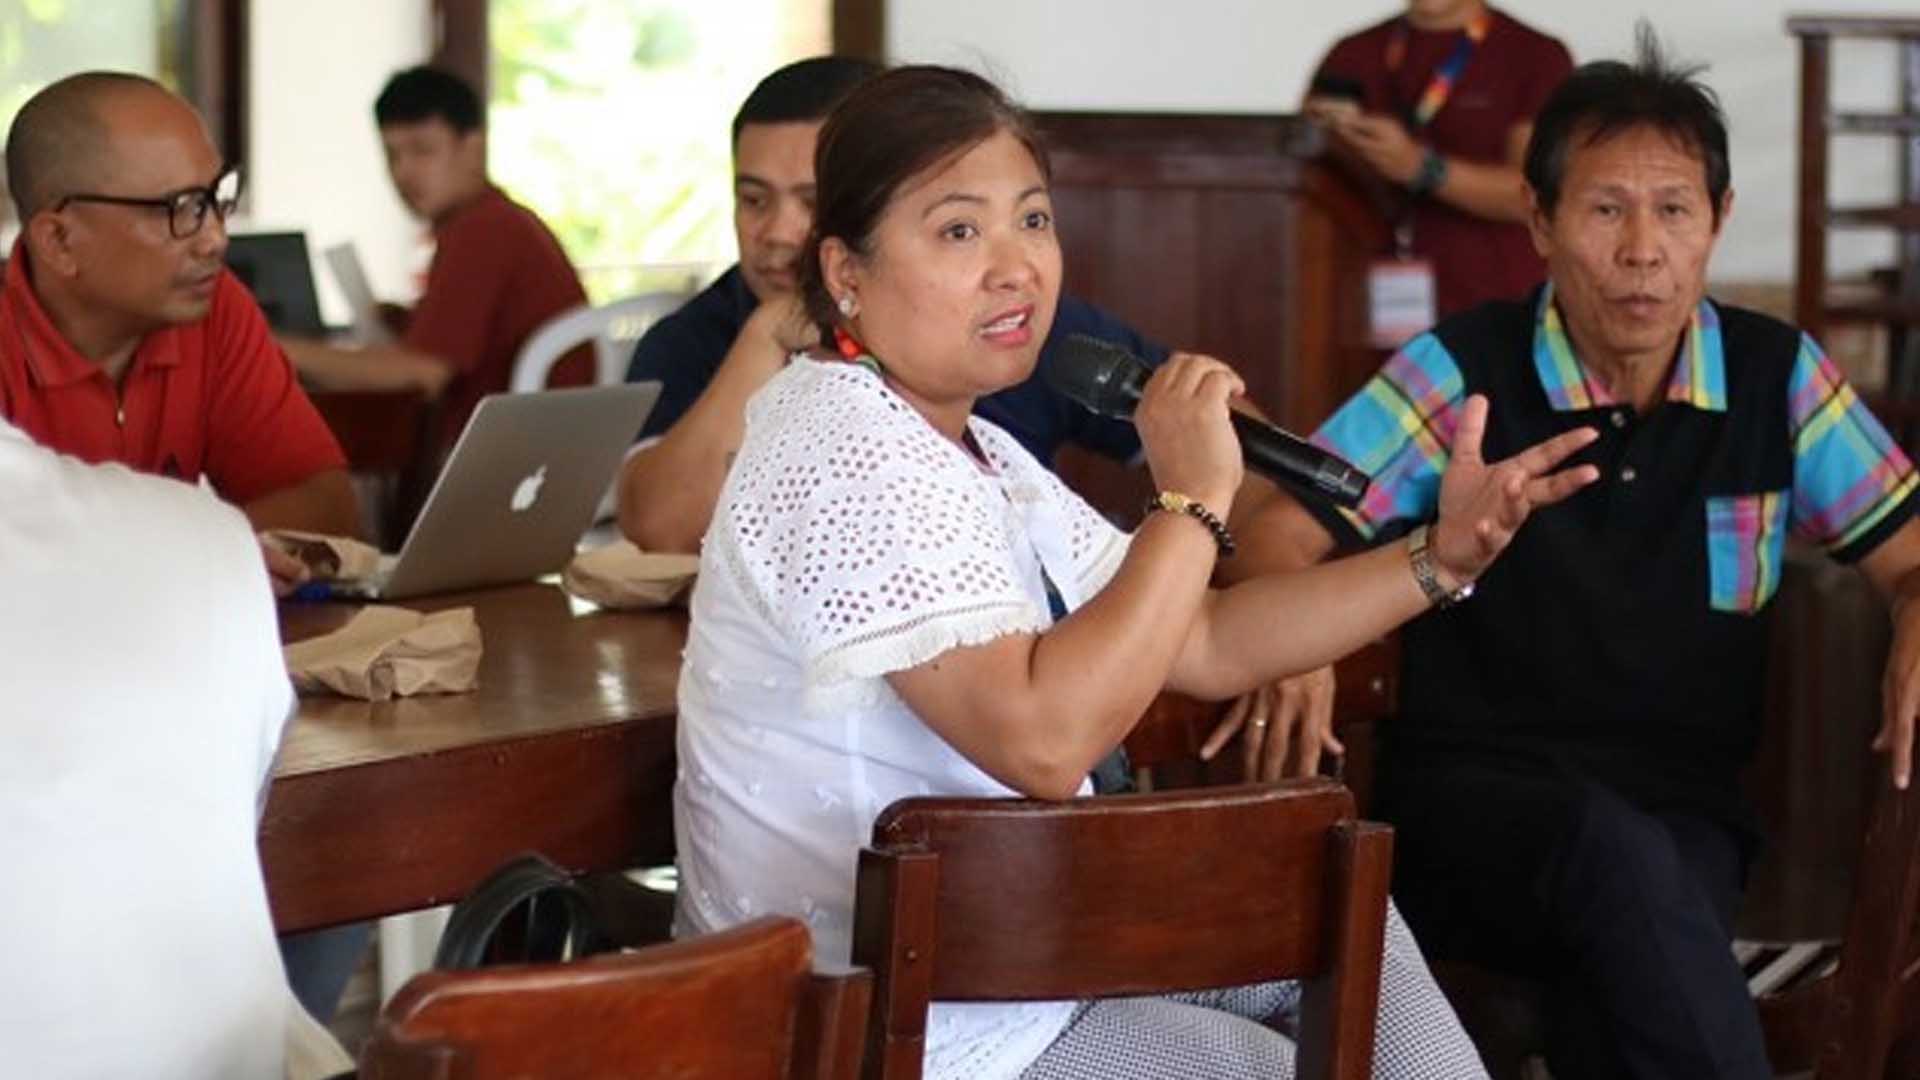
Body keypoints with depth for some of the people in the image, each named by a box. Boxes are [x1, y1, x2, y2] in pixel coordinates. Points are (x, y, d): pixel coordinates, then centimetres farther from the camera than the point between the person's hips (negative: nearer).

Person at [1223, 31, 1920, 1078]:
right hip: (1471, 790, -1)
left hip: (1683, 811, 1)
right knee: (1615, 852, -38)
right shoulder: (1462, 373, 0)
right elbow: (1274, 531, -1)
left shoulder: (1778, 381, 7)